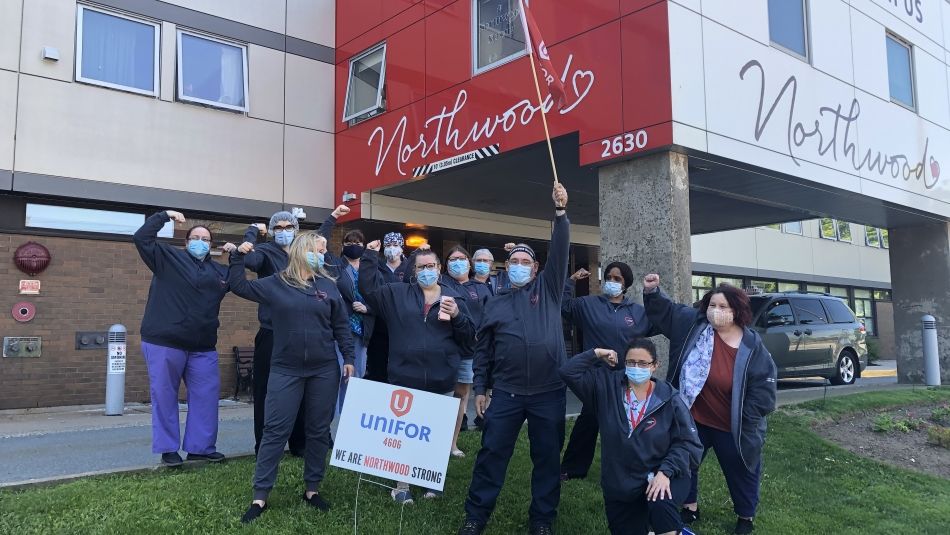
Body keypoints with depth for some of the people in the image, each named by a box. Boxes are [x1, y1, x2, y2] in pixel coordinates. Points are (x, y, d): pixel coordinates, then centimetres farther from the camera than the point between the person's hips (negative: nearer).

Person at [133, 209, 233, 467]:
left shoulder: (218, 270, 17)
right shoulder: (168, 257, 3)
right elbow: (141, 238, -6)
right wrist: (164, 216, -7)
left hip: (203, 347, 5)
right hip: (164, 342, -4)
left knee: (206, 396, 6)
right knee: (164, 396, 2)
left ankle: (201, 447, 17)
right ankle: (168, 449, 12)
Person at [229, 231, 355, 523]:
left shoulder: (328, 286, 6)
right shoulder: (276, 284, 1)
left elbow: (341, 326, 8)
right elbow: (238, 285, 8)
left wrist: (348, 358, 2)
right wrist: (239, 255, 0)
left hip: (324, 369, 2)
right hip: (286, 370, -2)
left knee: (319, 430, 9)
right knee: (275, 430, 0)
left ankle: (312, 489, 23)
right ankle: (260, 496, 8)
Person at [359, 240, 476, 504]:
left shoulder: (454, 299, 6)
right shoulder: (397, 293, 6)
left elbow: (469, 339, 6)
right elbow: (368, 287, 1)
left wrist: (457, 316, -11)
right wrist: (370, 256, -2)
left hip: (441, 382, 1)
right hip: (405, 380, 0)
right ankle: (401, 484, 21)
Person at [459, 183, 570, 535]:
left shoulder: (548, 289, 8)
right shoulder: (495, 304, 12)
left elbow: (560, 252, -5)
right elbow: (483, 350, 12)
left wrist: (560, 212, -14)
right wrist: (480, 389, 7)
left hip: (549, 392, 0)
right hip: (506, 392, 1)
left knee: (548, 457, 8)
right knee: (492, 453, 5)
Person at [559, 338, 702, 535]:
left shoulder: (669, 399, -9)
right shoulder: (607, 385, -2)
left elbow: (688, 442, -10)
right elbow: (568, 372, -5)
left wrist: (665, 472, -21)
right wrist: (596, 354, -7)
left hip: (660, 476, -3)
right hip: (620, 484, 4)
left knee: (660, 504, -36)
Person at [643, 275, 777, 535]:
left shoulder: (753, 348, -15)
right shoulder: (692, 323, -9)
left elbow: (763, 390, -12)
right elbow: (665, 310, 4)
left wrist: (744, 422, -15)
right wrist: (652, 292, -13)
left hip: (732, 428, -2)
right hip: (692, 419, 2)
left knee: (740, 473, 16)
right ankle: (690, 507, 39)